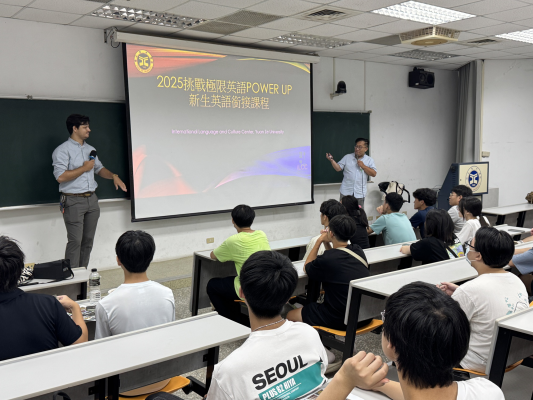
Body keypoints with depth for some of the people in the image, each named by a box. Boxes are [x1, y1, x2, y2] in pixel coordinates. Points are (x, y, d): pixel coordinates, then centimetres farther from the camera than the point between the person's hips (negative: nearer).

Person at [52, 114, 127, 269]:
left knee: (88, 240, 10)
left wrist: (113, 176, 8)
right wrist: (84, 168, -12)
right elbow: (60, 176, -19)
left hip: (91, 199, 7)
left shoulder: (90, 149, 16)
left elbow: (99, 168, 27)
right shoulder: (63, 150, -8)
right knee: (75, 241, -8)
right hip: (73, 201, -7)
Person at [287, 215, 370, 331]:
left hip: (340, 320, -8)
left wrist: (319, 241, 4)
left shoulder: (326, 260, -21)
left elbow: (306, 268, 3)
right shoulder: (359, 251, 0)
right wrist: (327, 243, 12)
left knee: (291, 315, 10)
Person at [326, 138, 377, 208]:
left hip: (360, 194, 0)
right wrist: (332, 160, -17)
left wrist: (363, 166, -13)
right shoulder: (347, 157, 5)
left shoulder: (369, 160, 5)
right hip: (346, 192, 0)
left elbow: (374, 173, -3)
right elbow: (338, 168, -1)